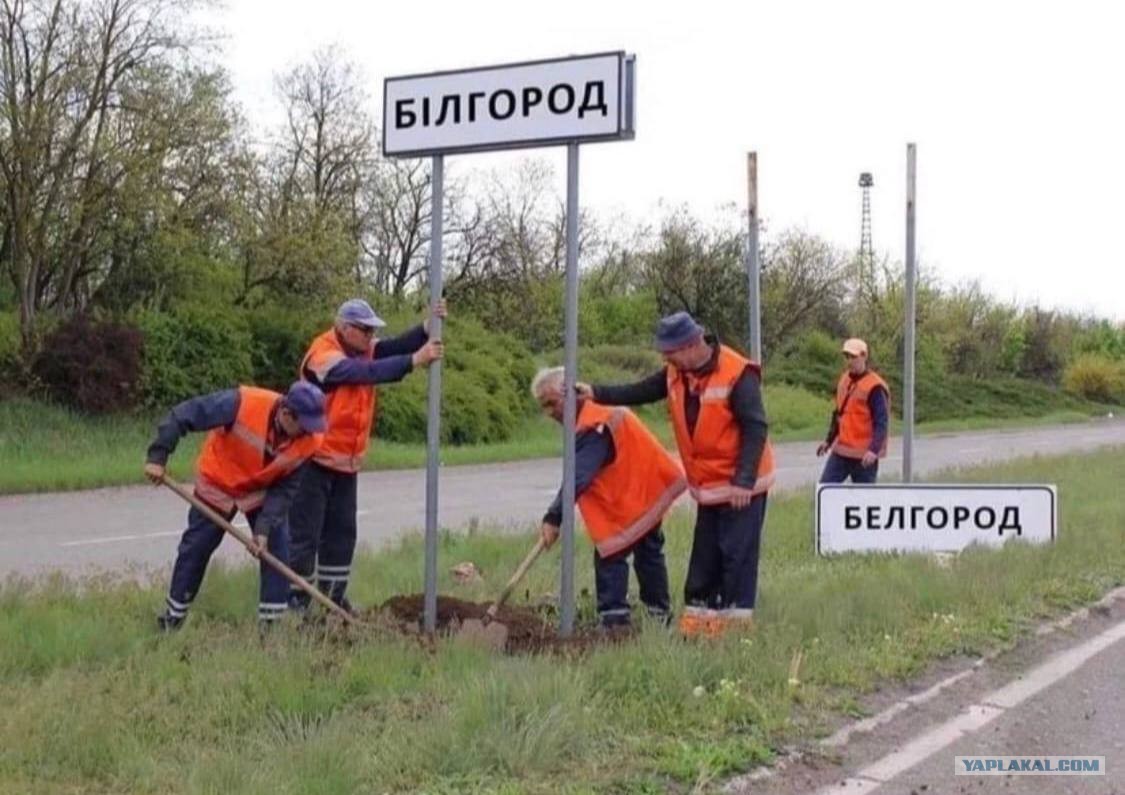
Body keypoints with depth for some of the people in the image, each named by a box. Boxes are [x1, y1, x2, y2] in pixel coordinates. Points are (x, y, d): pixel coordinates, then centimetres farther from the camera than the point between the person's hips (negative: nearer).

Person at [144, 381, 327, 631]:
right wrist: (158, 457, -31)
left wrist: (265, 527, -28)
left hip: (264, 492, 2)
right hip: (217, 485, -2)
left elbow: (285, 489, -18)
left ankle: (272, 621, 3)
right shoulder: (243, 404, -38)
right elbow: (183, 415, -32)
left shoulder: (310, 440, -26)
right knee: (195, 548, 5)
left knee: (276, 548, -9)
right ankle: (173, 616, 23)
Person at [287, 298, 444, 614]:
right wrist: (414, 361, -36)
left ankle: (334, 597, 23)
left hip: (346, 462, 9)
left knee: (342, 532, 14)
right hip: (314, 460, -8)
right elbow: (369, 373, -32)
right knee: (305, 533, -4)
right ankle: (295, 600, 1)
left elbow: (397, 347, -5)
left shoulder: (363, 350, 7)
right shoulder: (323, 356, -20)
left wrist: (428, 328, -22)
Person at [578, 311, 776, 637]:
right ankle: (697, 617, 18)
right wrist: (597, 393, -8)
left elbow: (756, 429, -22)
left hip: (741, 487, -7)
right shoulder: (676, 374, 1)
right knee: (704, 557, 11)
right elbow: (639, 392, 6)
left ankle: (736, 620, 4)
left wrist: (743, 481, -24)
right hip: (707, 486, 7)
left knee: (737, 554, -3)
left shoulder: (737, 374, -21)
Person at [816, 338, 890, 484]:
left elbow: (881, 422, -19)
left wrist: (874, 450, -30)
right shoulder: (844, 380, 10)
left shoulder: (874, 387, -15)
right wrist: (829, 440, 24)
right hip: (840, 451, 7)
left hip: (864, 456, -7)